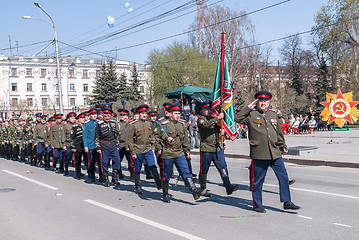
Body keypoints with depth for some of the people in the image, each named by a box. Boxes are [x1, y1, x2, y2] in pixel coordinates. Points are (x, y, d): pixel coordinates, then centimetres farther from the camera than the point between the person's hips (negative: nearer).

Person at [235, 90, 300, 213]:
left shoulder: (273, 114, 14)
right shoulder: (251, 114, -1)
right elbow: (238, 119, -14)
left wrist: (282, 146, 27)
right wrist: (248, 107, -11)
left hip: (275, 153, 5)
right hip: (259, 154, -5)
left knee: (283, 176, 5)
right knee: (257, 180, 3)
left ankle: (287, 202, 17)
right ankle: (257, 204, 18)